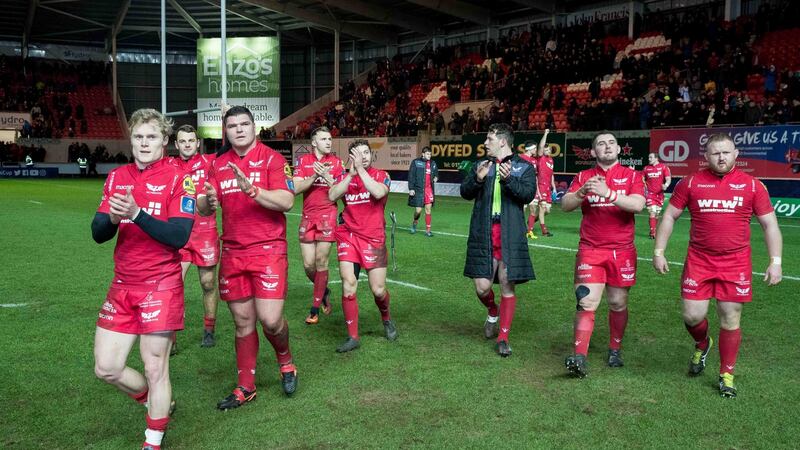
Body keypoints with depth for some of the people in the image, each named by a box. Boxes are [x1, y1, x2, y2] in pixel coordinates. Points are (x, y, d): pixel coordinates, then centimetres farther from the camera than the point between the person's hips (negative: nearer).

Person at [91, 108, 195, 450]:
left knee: (155, 368, 1)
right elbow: (98, 234, 4)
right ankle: (156, 403, 35)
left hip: (161, 286, -5)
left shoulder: (177, 179, -7)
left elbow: (179, 236, -18)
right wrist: (112, 218, -17)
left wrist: (136, 213, -27)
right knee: (106, 368, 8)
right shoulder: (116, 177, 8)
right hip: (122, 286, 5)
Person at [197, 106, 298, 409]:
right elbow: (204, 208, 12)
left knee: (270, 319, -11)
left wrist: (251, 189, -27)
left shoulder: (271, 158, -3)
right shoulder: (219, 164, 12)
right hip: (232, 253, 4)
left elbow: (286, 201, -14)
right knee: (243, 323, 10)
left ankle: (285, 361, 21)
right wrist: (208, 202, -12)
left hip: (268, 250, -4)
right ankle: (246, 387, 23)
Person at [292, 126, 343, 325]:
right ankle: (324, 291, 31)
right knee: (308, 265, 2)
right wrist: (314, 176, -17)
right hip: (308, 217, 2)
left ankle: (315, 308, 10)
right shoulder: (303, 161, 4)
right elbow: (296, 189, -5)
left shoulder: (336, 162, 2)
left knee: (321, 261, -2)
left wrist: (326, 176, -16)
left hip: (327, 216, -2)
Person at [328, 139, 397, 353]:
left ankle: (386, 319, 33)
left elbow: (379, 192, -21)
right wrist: (351, 173, -15)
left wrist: (361, 168, -18)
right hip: (348, 236, 1)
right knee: (348, 284, -10)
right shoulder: (345, 177, 7)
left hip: (374, 238, -1)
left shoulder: (381, 175, 1)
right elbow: (332, 196, -11)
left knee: (378, 290, 0)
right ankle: (353, 337, 2)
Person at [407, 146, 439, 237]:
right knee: (418, 210, -4)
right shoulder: (416, 162, -4)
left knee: (428, 210, 4)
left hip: (429, 189, 4)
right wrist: (411, 188, -9)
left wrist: (436, 178, 2)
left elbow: (436, 173, 25)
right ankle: (414, 223, 27)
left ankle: (428, 230, 10)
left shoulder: (433, 163, 10)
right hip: (418, 189, -4)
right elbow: (411, 176, -5)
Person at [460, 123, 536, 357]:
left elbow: (528, 194, -10)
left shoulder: (524, 167, 5)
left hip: (510, 235, -2)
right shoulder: (481, 165, 13)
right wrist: (478, 178, -15)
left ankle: (503, 338, 14)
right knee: (482, 287, -1)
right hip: (483, 234, 2)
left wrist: (508, 179, -25)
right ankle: (493, 313, 34)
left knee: (507, 286, 1)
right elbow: (465, 192, 4)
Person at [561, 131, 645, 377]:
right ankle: (579, 357, -12)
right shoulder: (583, 176, 8)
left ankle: (615, 350, 27)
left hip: (622, 251, 1)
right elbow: (565, 205, -3)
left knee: (618, 304, 9)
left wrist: (608, 193, -26)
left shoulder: (631, 176, 4)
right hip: (590, 250, 0)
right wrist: (583, 192, -22)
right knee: (586, 302, -9)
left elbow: (638, 205, -14)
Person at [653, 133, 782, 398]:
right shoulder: (691, 183, 2)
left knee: (730, 321, 4)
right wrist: (659, 251, 1)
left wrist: (775, 261, -3)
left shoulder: (752, 185, 2)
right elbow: (669, 217, 7)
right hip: (698, 261, 0)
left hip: (736, 264, 0)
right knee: (692, 315, -2)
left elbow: (769, 224, 5)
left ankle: (726, 375, 21)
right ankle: (702, 345, 34)